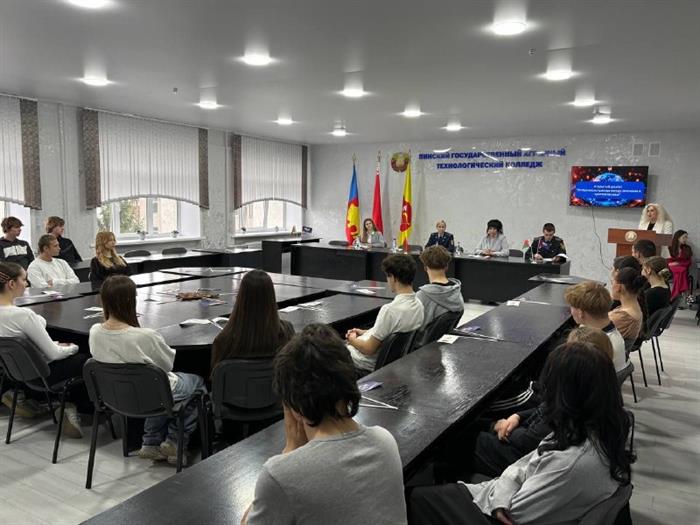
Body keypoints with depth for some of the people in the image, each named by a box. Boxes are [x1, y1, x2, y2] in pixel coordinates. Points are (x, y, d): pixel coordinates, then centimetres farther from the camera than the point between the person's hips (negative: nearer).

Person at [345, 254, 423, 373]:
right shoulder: (418, 305, -6)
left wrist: (353, 340, -4)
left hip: (370, 364, -8)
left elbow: (369, 349, -24)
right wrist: (364, 332, 14)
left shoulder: (390, 310, -33)